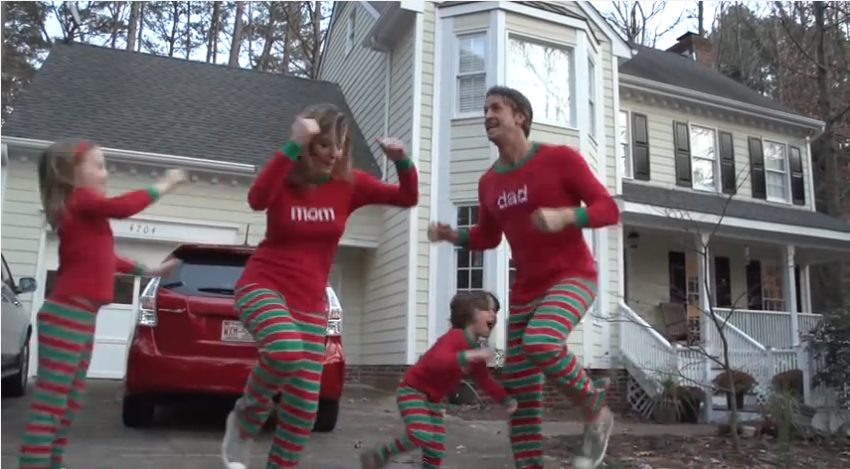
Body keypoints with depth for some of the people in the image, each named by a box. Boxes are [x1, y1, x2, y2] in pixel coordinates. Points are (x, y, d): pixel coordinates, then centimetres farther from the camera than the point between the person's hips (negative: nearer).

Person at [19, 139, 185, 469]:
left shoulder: (81, 208, 20)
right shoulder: (80, 199, -6)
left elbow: (103, 257, 30)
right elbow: (121, 207, -26)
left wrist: (148, 271, 36)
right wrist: (162, 186, -14)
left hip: (80, 317, 10)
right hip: (66, 317, -10)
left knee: (69, 405, 14)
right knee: (50, 404, -11)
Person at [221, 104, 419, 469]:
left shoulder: (349, 183, -1)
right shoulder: (283, 178, -7)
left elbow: (408, 198, -3)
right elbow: (256, 199, -31)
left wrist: (401, 161, -22)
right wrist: (293, 145, -36)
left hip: (310, 303, 4)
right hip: (263, 285, -3)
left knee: (304, 404, 3)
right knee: (287, 350, -34)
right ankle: (245, 418, -5)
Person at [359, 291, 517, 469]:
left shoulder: (476, 352, 6)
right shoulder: (455, 336, -22)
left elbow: (485, 380, 16)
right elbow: (437, 361, -41)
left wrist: (506, 399, 6)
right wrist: (467, 356, -53)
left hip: (432, 399, 9)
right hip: (412, 390, -9)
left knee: (437, 449, 4)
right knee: (421, 435, -26)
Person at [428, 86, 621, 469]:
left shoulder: (561, 158, -9)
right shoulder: (489, 182, 7)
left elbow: (609, 209, -9)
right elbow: (487, 236, 21)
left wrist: (565, 216, -27)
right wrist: (453, 235, 1)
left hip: (572, 277, -6)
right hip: (526, 289, 6)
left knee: (541, 343, -33)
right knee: (519, 387, 3)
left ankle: (595, 409, -5)